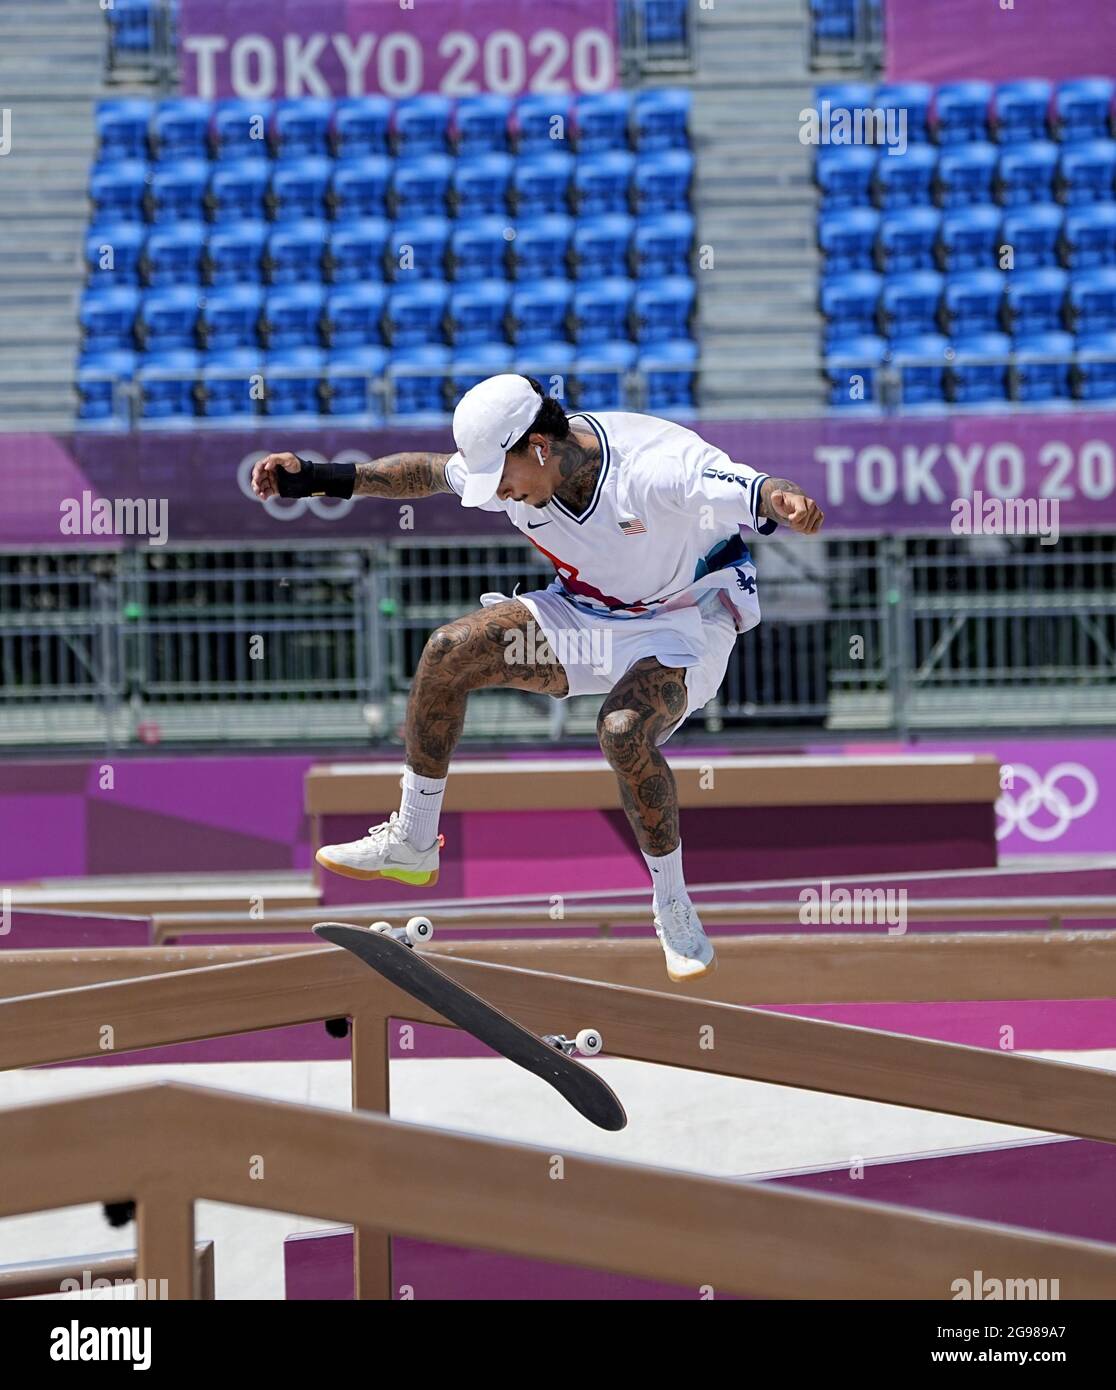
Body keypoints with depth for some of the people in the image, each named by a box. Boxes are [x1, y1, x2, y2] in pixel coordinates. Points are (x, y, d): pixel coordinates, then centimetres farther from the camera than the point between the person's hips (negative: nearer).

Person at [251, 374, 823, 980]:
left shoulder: (654, 469, -34)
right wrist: (320, 478, -1)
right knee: (449, 651, -9)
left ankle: (673, 907, -13)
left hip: (687, 621, -7)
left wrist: (782, 501, -68)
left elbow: (754, 493, -42)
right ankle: (411, 844, 7)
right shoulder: (509, 467, -13)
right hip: (586, 612, 7)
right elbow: (431, 471, 6)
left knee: (623, 731, -35)